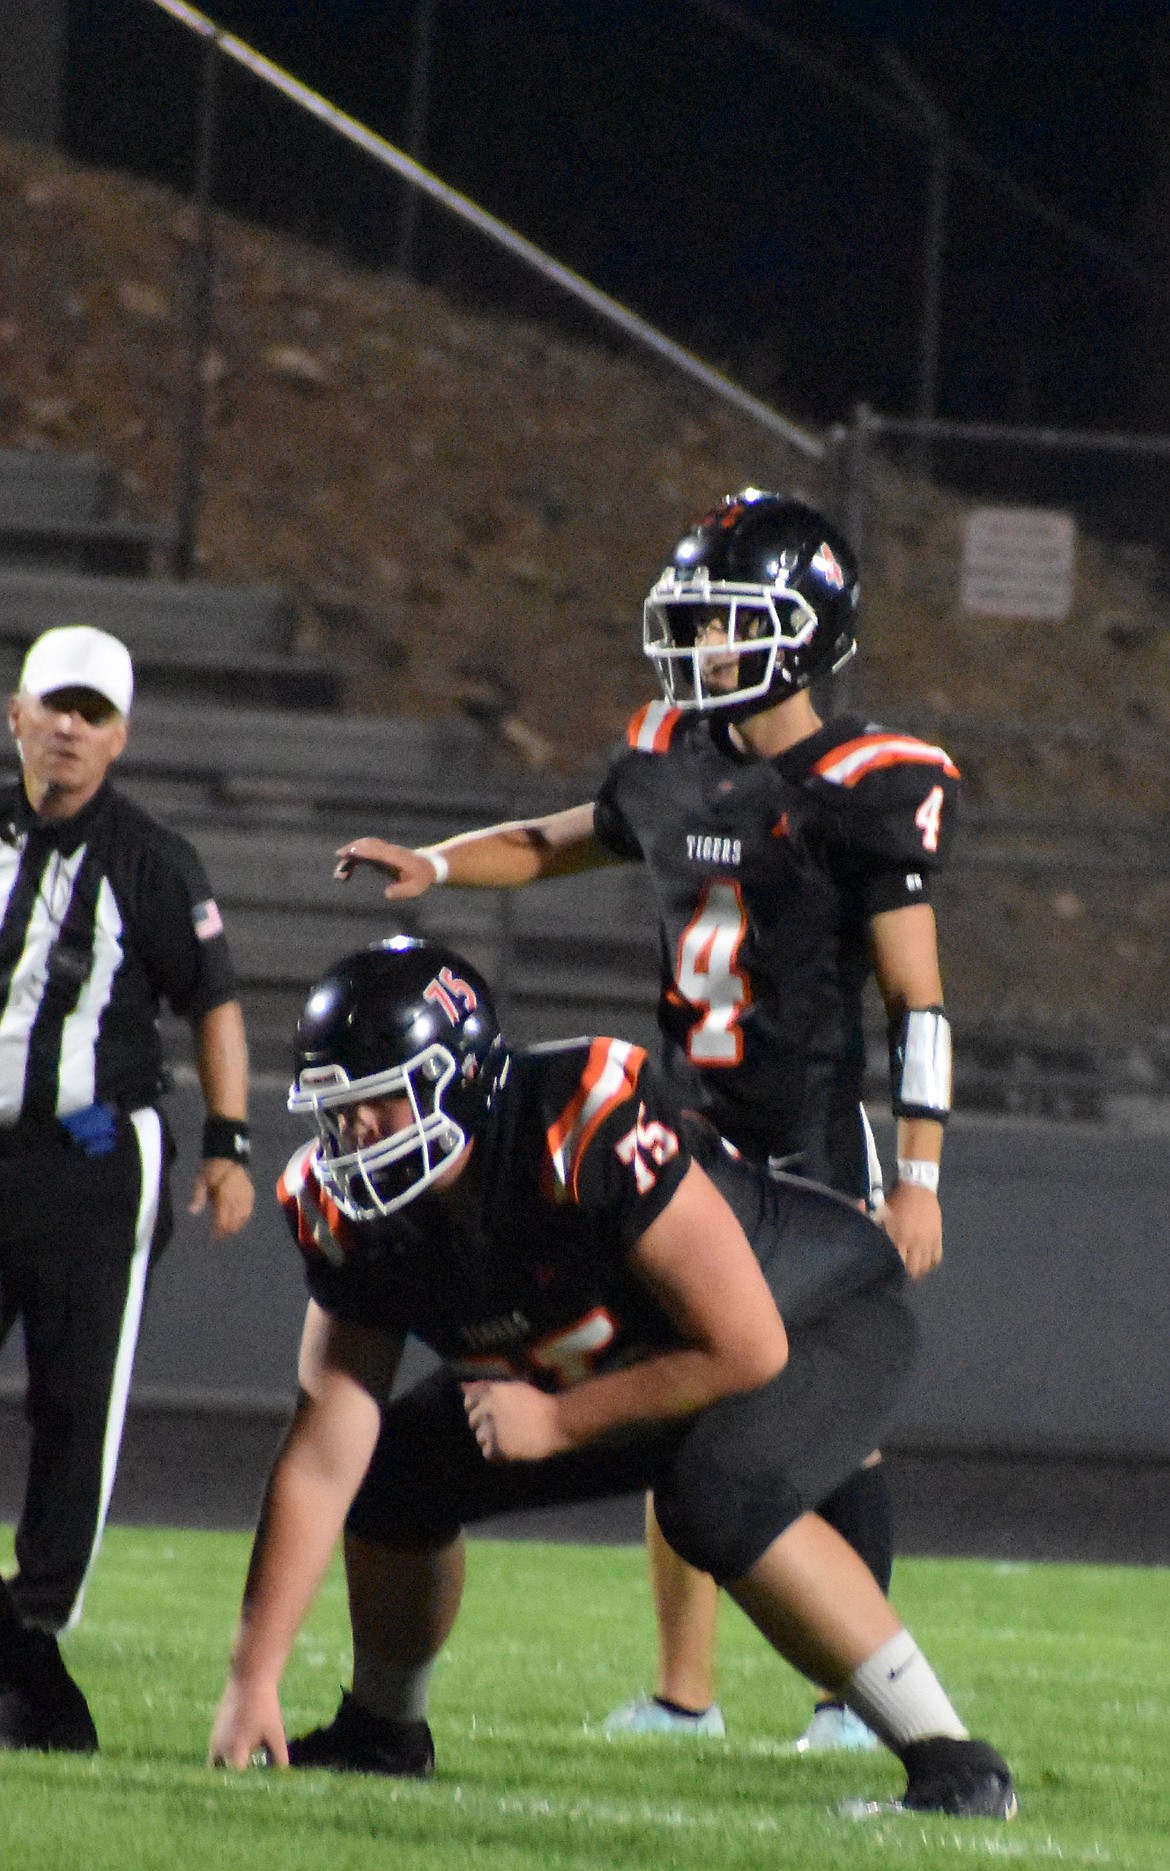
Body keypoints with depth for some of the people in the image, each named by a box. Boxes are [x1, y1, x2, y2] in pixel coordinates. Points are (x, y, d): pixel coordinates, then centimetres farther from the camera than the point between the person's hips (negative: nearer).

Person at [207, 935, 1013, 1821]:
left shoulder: (591, 1124, -38)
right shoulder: (347, 1211, -17)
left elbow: (745, 1349, -32)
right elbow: (322, 1463, -12)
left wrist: (555, 1423, -23)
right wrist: (252, 1683, -16)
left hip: (824, 1318, -7)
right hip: (628, 1366, 7)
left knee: (717, 1497, -35)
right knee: (397, 1471, -1)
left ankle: (951, 1763, -28)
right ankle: (384, 1732, 25)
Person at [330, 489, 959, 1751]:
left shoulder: (863, 795, -12)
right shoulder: (676, 767, 6)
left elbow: (920, 1005, -11)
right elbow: (564, 842, 26)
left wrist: (919, 1177, -13)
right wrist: (435, 864, 10)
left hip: (813, 1148, -7)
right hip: (690, 1131, 7)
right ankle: (682, 1692, 15)